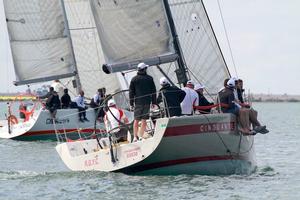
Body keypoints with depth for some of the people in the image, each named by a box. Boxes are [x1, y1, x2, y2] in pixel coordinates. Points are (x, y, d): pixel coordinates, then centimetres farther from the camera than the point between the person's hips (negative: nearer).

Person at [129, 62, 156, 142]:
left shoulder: (134, 79, 3)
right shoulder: (149, 78, 4)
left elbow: (131, 92, 4)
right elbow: (153, 91, 6)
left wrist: (131, 103, 8)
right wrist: (154, 102, 12)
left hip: (138, 102, 0)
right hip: (147, 102, 0)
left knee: (136, 120, 6)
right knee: (144, 120, 1)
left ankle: (135, 137, 3)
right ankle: (141, 136, -6)